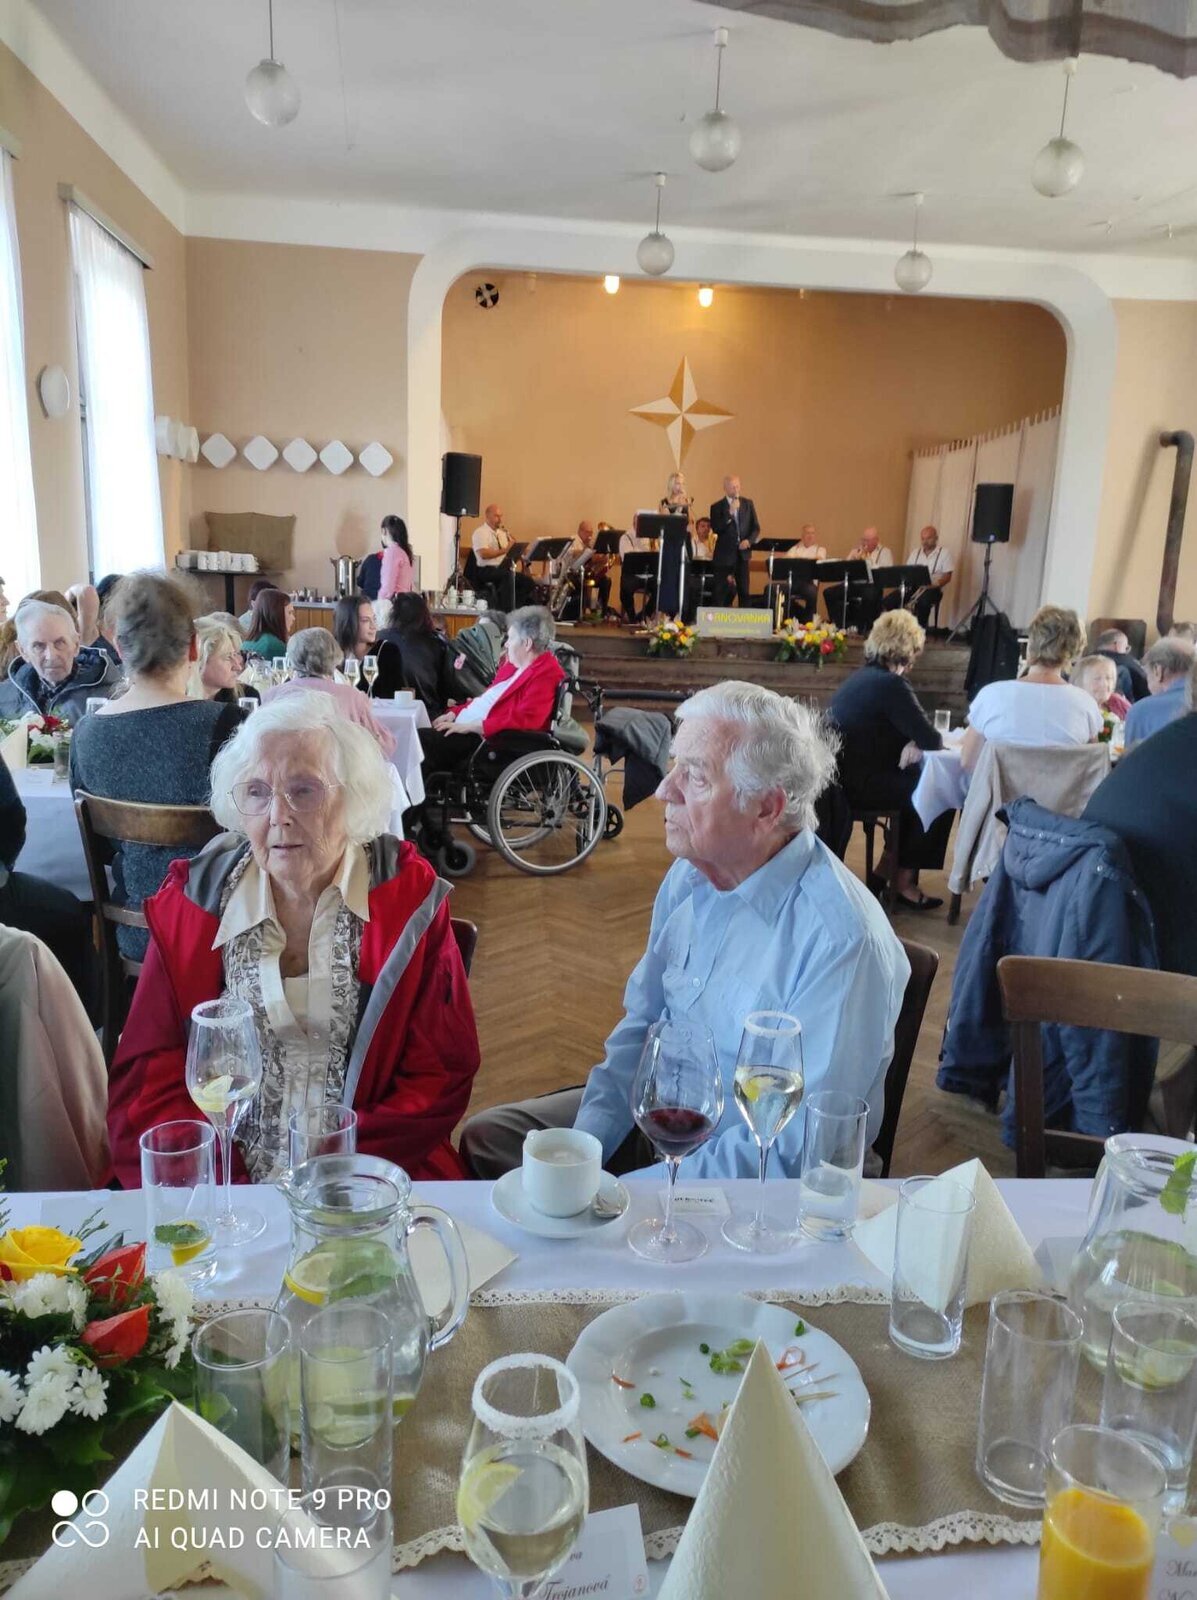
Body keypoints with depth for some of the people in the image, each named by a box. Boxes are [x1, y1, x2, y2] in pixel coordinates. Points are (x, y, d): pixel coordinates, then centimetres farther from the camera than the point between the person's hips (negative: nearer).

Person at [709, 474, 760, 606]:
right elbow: (715, 529, -13)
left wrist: (749, 540, -9)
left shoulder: (748, 504, 9)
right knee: (721, 591, -2)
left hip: (743, 552, 3)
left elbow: (756, 527, 10)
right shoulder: (717, 507, -1)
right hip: (725, 554, -3)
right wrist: (730, 512, -19)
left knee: (744, 590, 3)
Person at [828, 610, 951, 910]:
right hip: (860, 785, -10)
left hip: (845, 778, 10)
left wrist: (914, 742, -2)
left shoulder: (862, 677, 14)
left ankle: (887, 871, 21)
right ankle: (903, 883, 9)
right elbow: (930, 740, -14)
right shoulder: (890, 685, -16)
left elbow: (907, 730, 19)